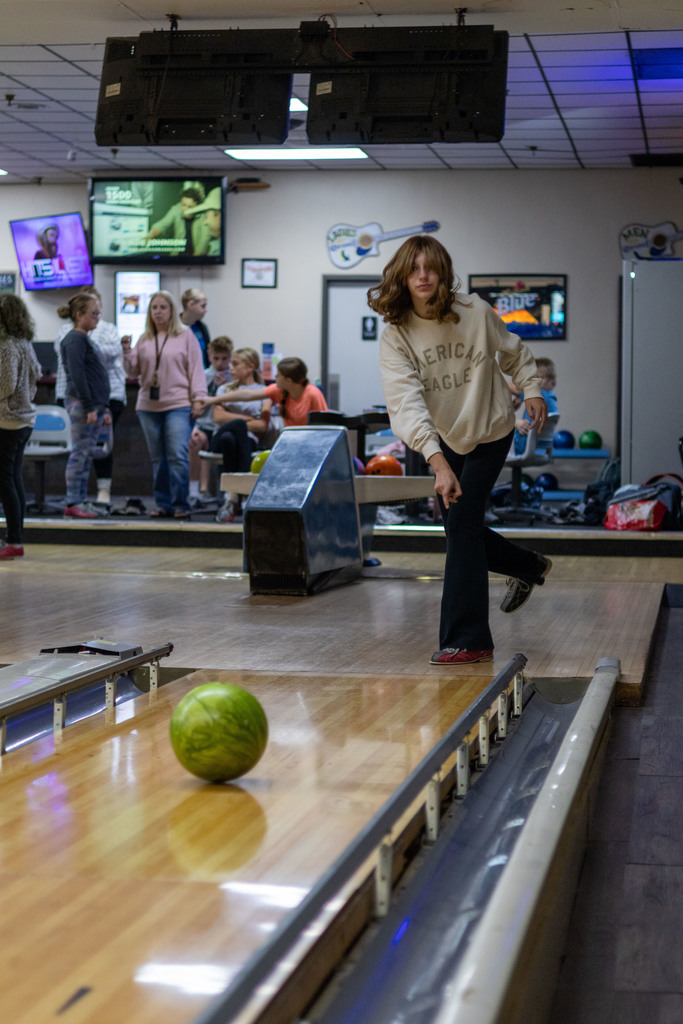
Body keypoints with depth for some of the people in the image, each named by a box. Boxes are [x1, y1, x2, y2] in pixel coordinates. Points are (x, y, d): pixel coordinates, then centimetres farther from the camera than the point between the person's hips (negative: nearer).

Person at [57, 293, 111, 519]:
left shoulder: (85, 340, 20)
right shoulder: (75, 340, -11)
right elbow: (77, 375, -19)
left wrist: (104, 408, 22)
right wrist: (89, 407, -21)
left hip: (93, 405, 10)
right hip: (81, 404, -10)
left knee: (86, 455, 9)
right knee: (80, 453, -8)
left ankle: (81, 501, 13)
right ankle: (73, 504, -6)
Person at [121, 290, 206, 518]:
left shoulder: (185, 335, 5)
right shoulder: (144, 340, 15)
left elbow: (196, 368, 2)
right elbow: (133, 372, 16)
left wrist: (198, 397, -6)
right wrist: (127, 352, -2)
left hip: (178, 405, -4)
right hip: (149, 406, 4)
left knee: (178, 456, -12)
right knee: (158, 459, 6)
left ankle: (181, 505, -7)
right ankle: (163, 504, 11)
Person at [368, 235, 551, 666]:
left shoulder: (476, 312, -18)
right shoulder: (396, 337, -19)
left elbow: (514, 353, 5)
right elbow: (407, 403, -32)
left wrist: (532, 390, -6)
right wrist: (438, 462, -44)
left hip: (491, 432, -3)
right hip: (445, 439, 3)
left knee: (462, 522, -14)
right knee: (462, 529, 11)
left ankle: (468, 639, -10)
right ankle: (530, 568, 43)